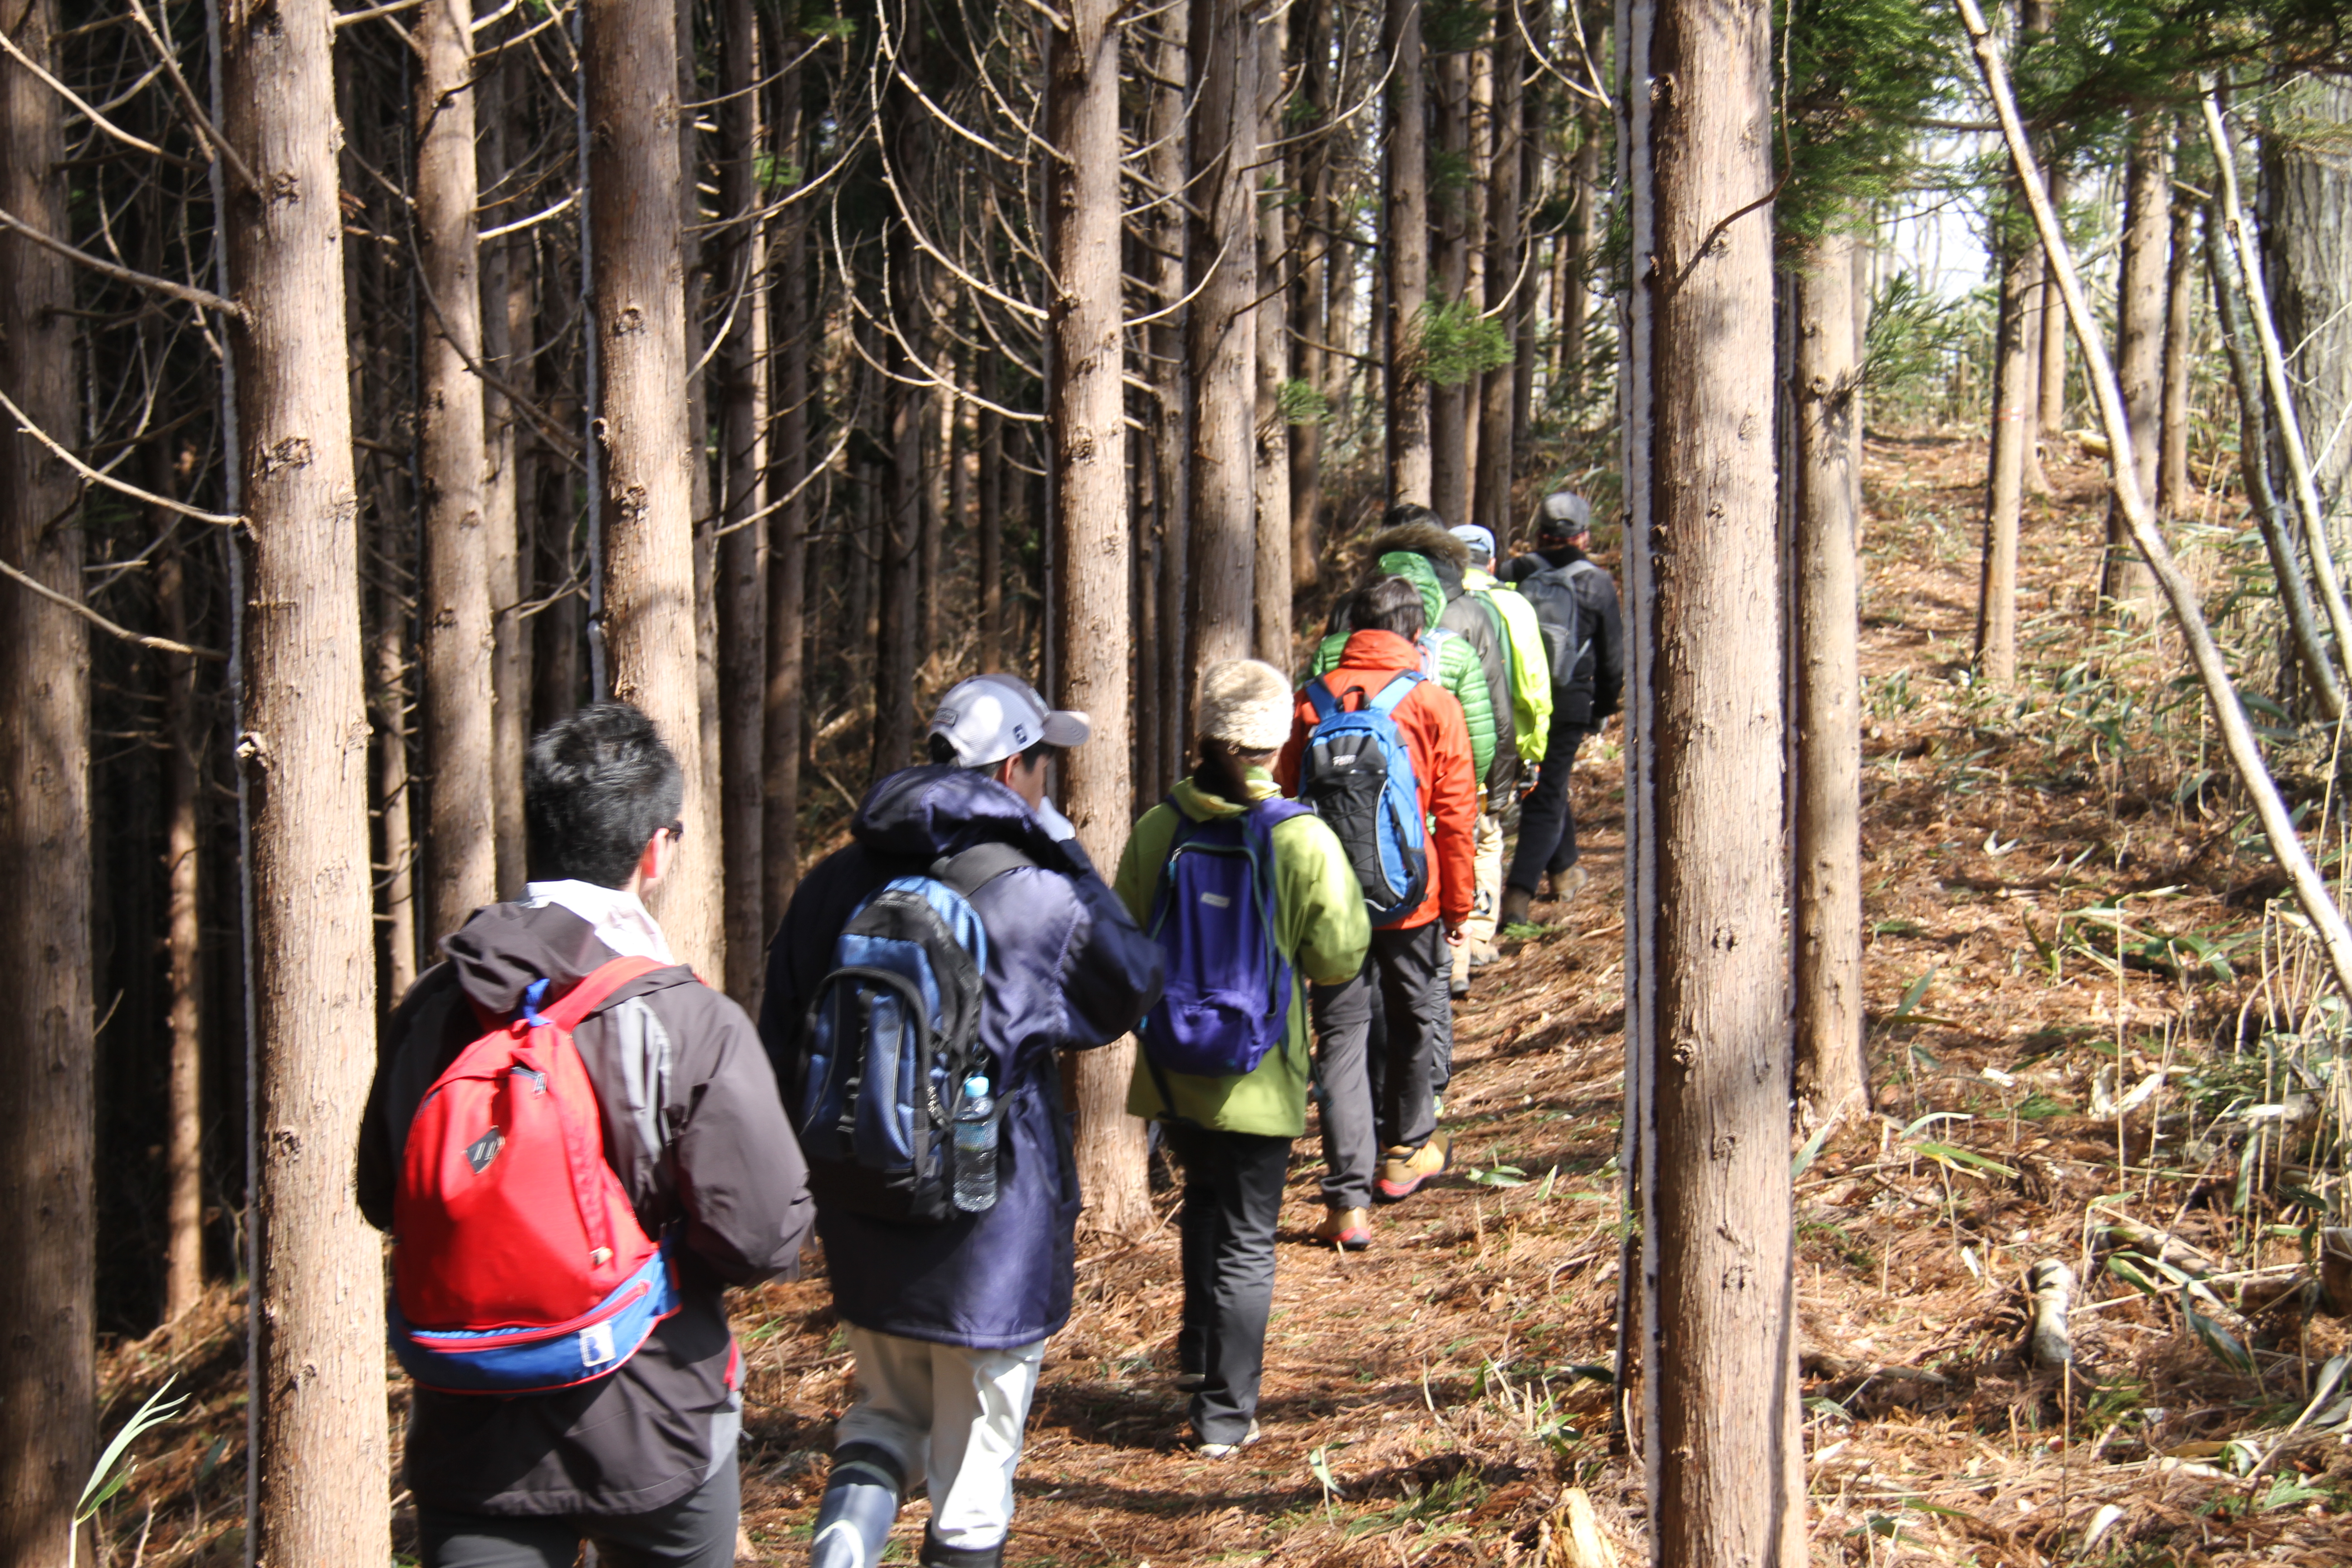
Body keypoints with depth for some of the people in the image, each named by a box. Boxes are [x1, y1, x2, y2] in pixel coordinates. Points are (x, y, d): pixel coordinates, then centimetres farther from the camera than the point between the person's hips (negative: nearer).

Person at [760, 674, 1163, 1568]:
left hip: (863, 1219, 5)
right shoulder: (1039, 899, -17)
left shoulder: (836, 885, -1)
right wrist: (1064, 850, 5)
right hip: (993, 1228, -4)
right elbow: (1136, 985, 3)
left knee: (888, 1409, 23)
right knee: (975, 1450, 11)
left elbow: (781, 1051, 6)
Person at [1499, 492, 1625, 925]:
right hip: (1569, 705, -3)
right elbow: (1614, 657, 1)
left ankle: (1564, 870, 41)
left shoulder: (1514, 573, -3)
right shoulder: (1597, 584, -6)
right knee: (1545, 797, 0)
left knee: (1549, 785, 23)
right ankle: (1519, 891, -14)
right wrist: (1604, 709, 14)